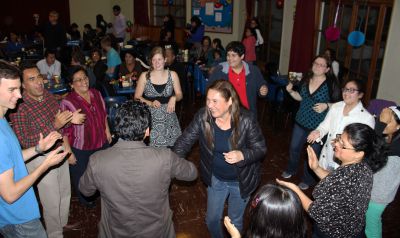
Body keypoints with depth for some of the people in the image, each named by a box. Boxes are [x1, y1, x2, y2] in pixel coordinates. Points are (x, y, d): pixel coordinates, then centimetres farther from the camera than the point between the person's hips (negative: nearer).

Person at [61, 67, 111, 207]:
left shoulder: (96, 94, -5)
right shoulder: (67, 103, -24)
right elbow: (64, 131, -20)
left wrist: (107, 131, 11)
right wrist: (69, 153, -18)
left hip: (101, 143, 6)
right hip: (80, 149, -5)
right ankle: (85, 200, 48)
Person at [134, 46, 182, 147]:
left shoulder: (172, 75, 4)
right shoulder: (144, 76, 0)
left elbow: (179, 94, 9)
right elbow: (137, 97, 3)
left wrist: (174, 98, -13)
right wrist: (150, 103, -13)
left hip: (168, 117, 1)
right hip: (150, 118, -1)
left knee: (170, 147, -3)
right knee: (151, 149, -7)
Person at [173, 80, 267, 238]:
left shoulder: (245, 120, -26)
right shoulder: (202, 116, -19)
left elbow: (260, 149, -16)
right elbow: (184, 141, -16)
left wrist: (242, 155, -35)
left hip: (241, 181, -2)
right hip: (216, 179, 3)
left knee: (235, 222, 20)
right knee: (211, 220, 21)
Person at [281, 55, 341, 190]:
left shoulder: (331, 84, -15)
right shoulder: (306, 79, 0)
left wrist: (326, 105, -28)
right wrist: (291, 91, -6)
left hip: (318, 125, -5)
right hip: (301, 121, 5)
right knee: (294, 147, 20)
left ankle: (307, 180, 33)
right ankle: (291, 169, 47)